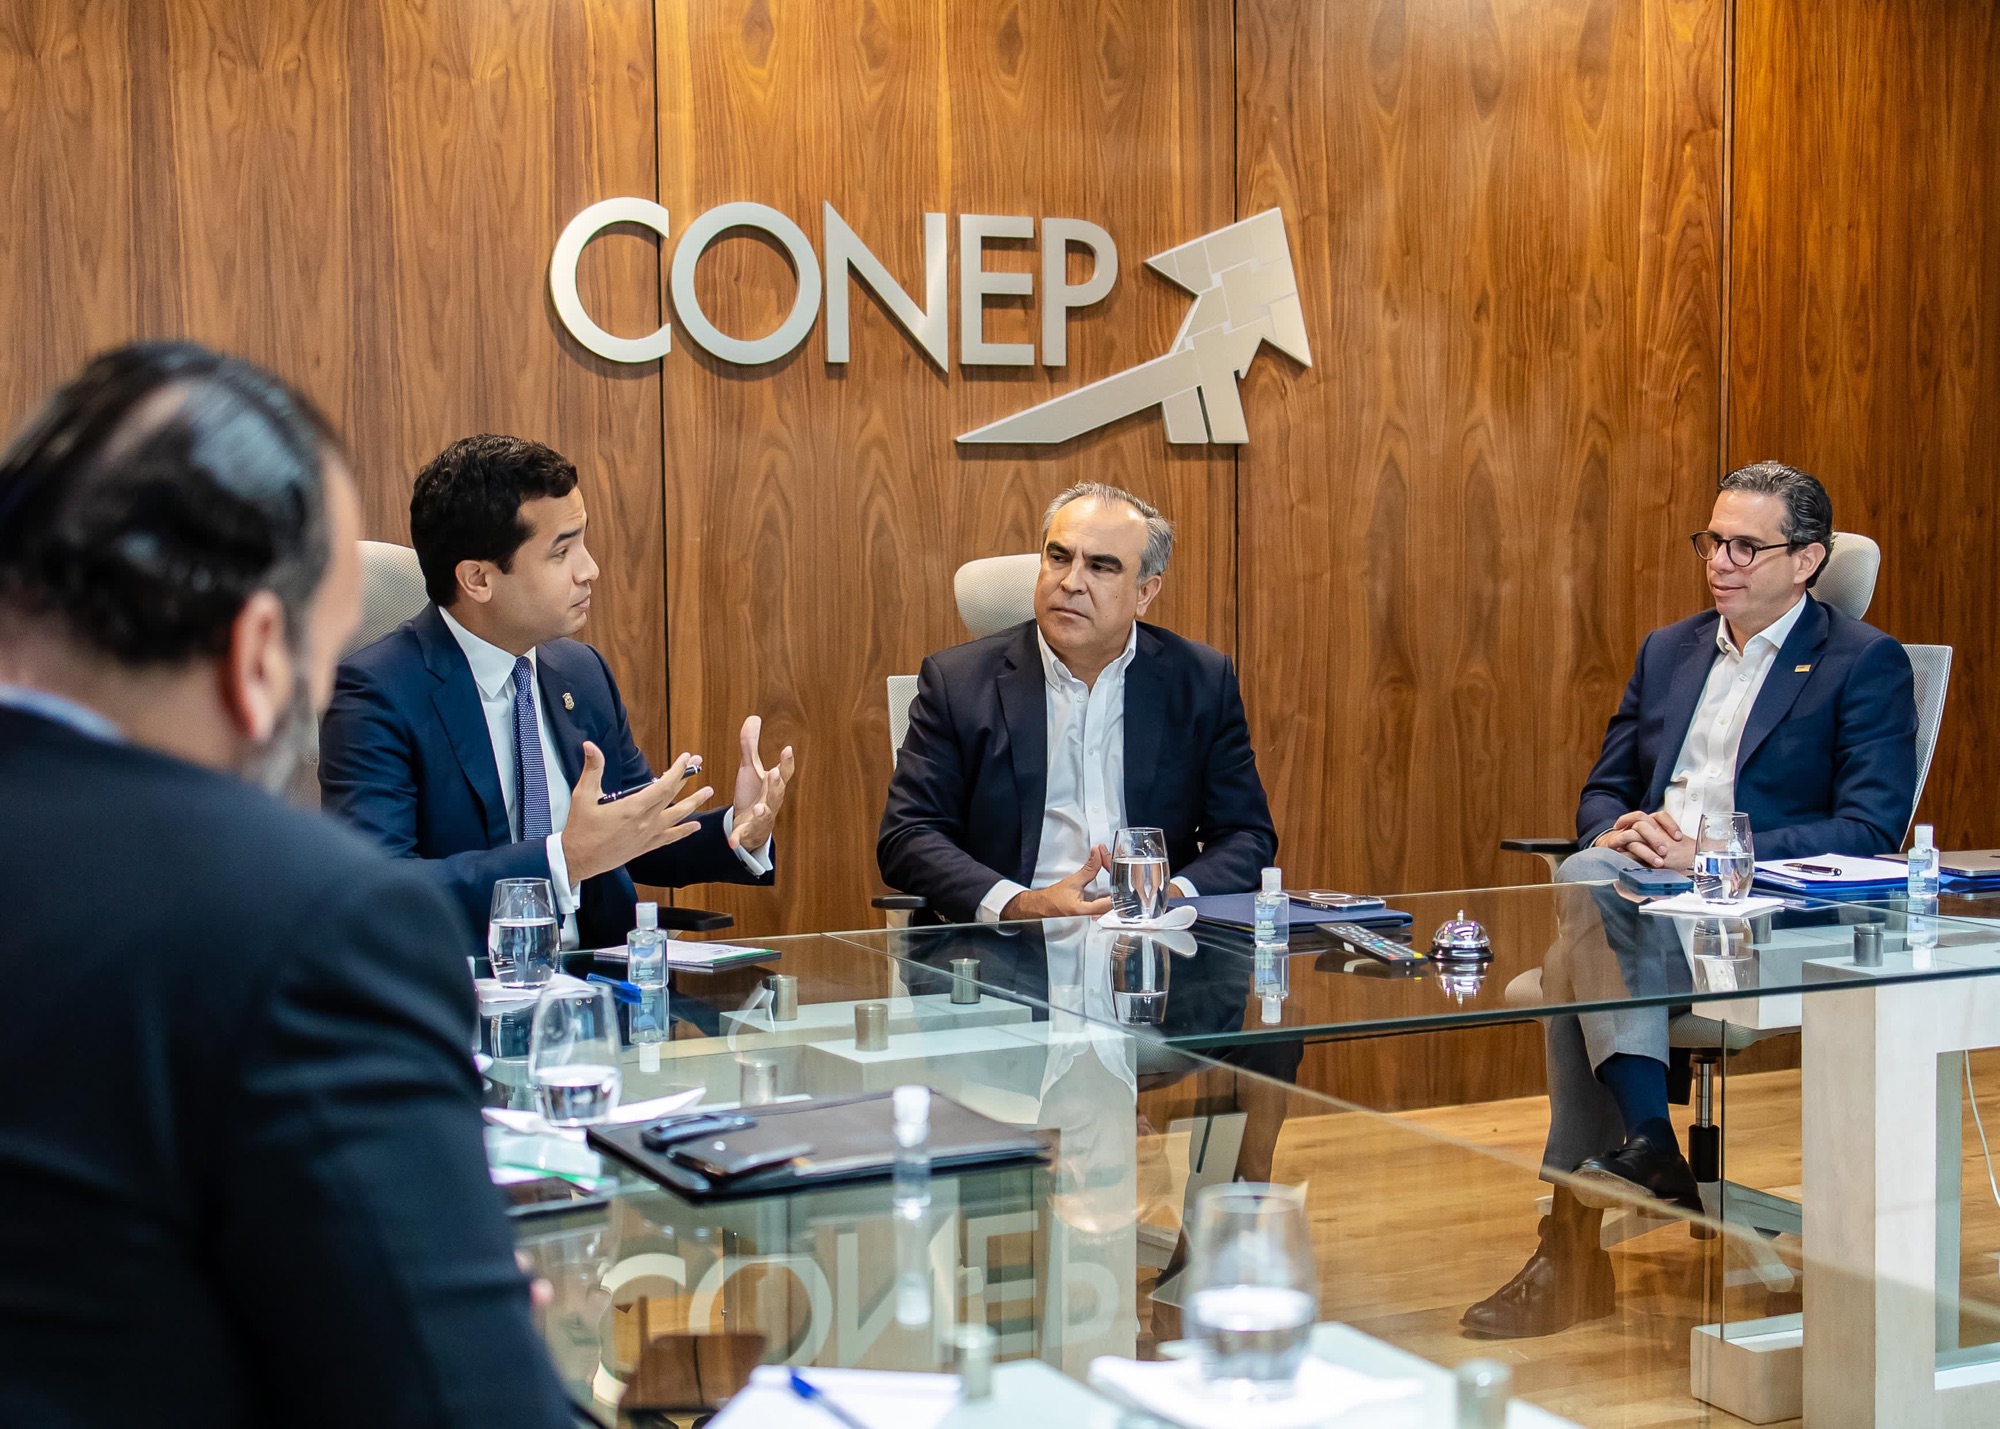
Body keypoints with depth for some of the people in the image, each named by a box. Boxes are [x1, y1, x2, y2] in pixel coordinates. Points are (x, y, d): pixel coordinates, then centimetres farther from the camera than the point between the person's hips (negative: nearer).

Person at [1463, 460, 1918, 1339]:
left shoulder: (1866, 665, 4)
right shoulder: (1667, 652, 23)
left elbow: (1870, 829, -8)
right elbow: (1603, 791, 23)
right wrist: (1617, 832, -4)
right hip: (1647, 896, 6)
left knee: (1587, 917, -34)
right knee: (1590, 882, -32)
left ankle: (1578, 1233, -33)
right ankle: (1652, 1157, -33)